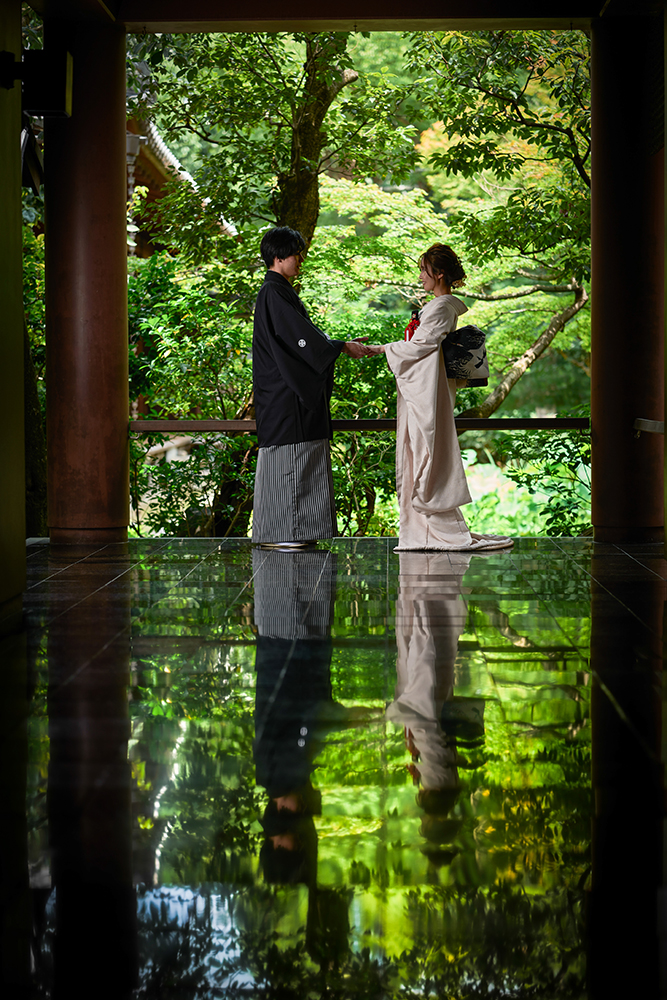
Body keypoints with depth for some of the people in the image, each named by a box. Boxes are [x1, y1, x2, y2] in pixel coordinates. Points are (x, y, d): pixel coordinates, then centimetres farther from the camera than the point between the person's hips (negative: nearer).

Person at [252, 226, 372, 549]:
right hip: (283, 392, -10)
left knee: (298, 459, 9)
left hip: (292, 388, 10)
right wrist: (342, 347, -13)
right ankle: (277, 532, -5)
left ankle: (293, 531, 11)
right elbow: (300, 335, -18)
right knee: (285, 458, -8)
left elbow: (302, 335, 21)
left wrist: (344, 344, 14)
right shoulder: (273, 293, -13)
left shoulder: (281, 291, 19)